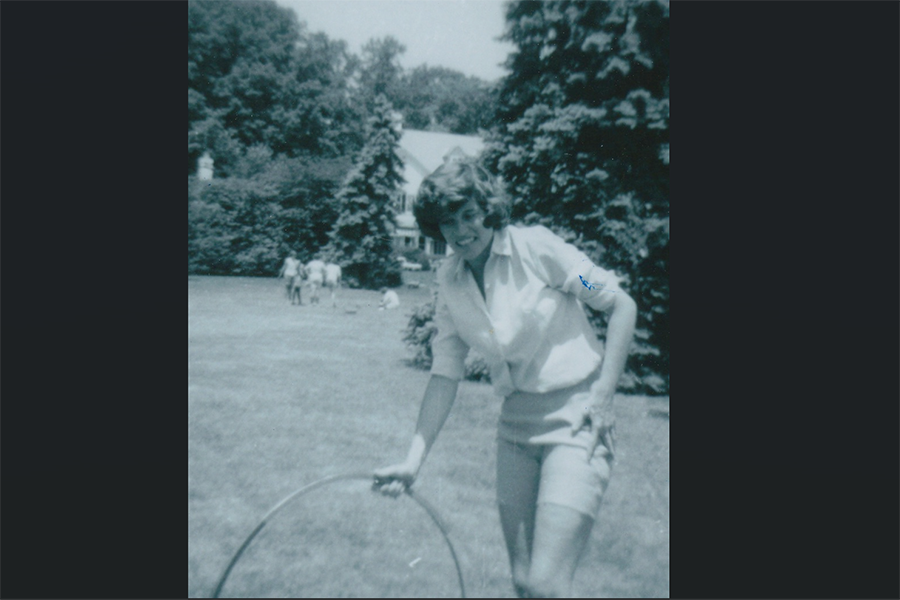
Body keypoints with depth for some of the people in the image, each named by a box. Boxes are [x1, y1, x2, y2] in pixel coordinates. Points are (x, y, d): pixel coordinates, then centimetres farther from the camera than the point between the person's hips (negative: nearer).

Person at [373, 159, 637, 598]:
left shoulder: (536, 247, -10)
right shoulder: (449, 283, 5)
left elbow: (622, 306, -6)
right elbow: (445, 374, 7)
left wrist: (603, 395, -12)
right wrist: (414, 461, 1)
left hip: (576, 418, -5)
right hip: (516, 422, 5)